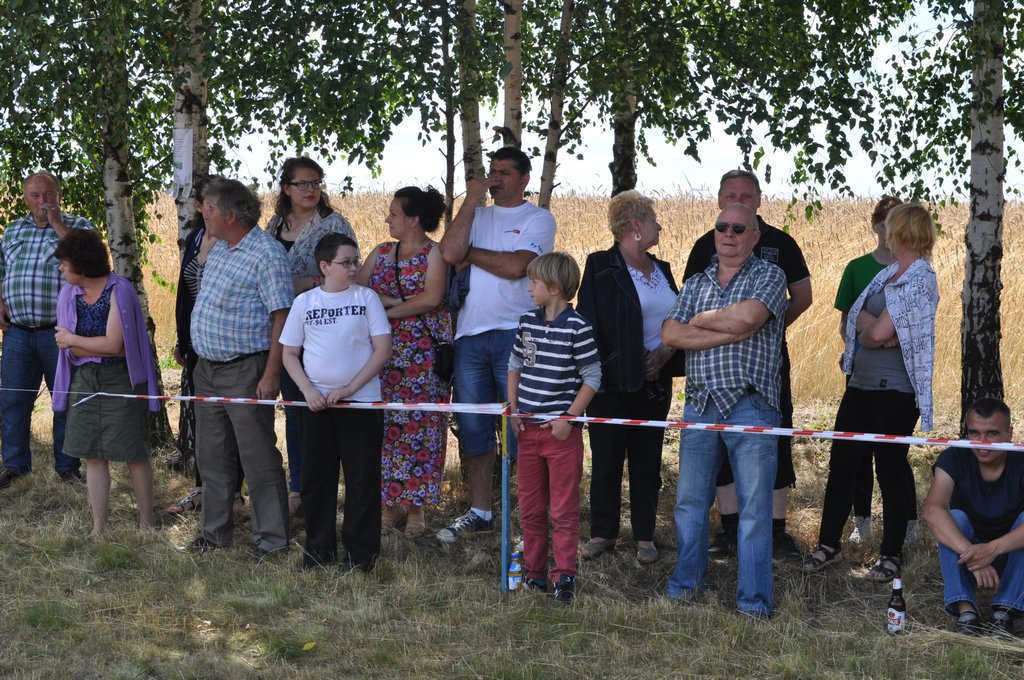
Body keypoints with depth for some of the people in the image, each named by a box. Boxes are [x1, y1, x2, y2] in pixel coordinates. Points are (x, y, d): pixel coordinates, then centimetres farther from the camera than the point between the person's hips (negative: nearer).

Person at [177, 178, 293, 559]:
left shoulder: (266, 253, -16)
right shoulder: (218, 249, 12)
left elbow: (281, 316, -19)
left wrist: (271, 374, -22)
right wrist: (201, 360, 19)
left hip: (244, 371, -9)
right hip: (208, 370, 9)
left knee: (258, 459, -2)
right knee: (212, 456, 16)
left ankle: (271, 540, 6)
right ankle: (215, 532, 28)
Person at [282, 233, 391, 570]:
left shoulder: (366, 298, -1)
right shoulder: (305, 302, 4)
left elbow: (383, 348, -5)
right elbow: (289, 353, 8)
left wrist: (350, 388, -12)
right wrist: (308, 390, -7)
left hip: (360, 401, -2)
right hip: (317, 403, 2)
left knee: (362, 479, 1)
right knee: (316, 478, 8)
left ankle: (361, 552, 11)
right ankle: (319, 549, 21)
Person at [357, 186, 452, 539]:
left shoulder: (435, 254, -2)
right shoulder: (381, 254, 14)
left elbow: (432, 298, -16)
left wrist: (386, 309, -10)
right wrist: (396, 300, -11)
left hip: (423, 356, -5)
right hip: (383, 353, 5)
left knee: (419, 427, -3)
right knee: (384, 426, 2)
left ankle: (415, 506, 4)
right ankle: (389, 502, 10)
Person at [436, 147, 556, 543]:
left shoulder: (538, 219, 1)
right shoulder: (478, 217, 15)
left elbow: (515, 266, -15)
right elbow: (450, 253, -4)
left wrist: (470, 253, -3)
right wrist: (471, 201, -2)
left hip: (515, 334, -5)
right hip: (470, 333, 5)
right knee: (473, 428, 9)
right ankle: (479, 512, 20)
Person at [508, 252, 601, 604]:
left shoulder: (577, 328, -12)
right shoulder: (527, 322, 6)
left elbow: (592, 378, -10)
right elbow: (515, 366, 17)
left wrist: (567, 419, -14)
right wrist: (513, 410, 7)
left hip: (562, 430, -6)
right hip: (527, 430, 6)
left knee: (563, 510, 0)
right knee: (530, 508, 13)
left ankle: (564, 576, 8)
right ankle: (534, 572, 25)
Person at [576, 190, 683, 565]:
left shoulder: (661, 269, 12)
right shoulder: (601, 266, -7)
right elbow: (589, 324, -10)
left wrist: (666, 351, -4)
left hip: (655, 381, 5)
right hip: (613, 380, -5)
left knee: (647, 461, 9)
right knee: (606, 460, 3)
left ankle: (645, 536, 17)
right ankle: (602, 533, 15)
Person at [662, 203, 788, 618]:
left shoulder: (769, 276, 4)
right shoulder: (695, 284, 16)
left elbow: (746, 317, -16)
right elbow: (670, 334, 0)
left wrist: (700, 320, 0)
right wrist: (730, 332, -10)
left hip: (751, 405, -4)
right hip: (700, 405, 4)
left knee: (755, 505, -3)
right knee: (690, 499, 9)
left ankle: (754, 598, 3)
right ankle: (687, 580, 25)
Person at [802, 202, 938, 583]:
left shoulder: (920, 279, -13)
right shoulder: (887, 275, 13)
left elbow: (878, 333, -19)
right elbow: (855, 317, 8)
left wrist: (867, 330, 1)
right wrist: (872, 329, -11)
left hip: (895, 390, -8)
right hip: (861, 382, 8)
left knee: (890, 469, 1)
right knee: (841, 463, 9)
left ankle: (892, 554, 14)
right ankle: (829, 543, 19)